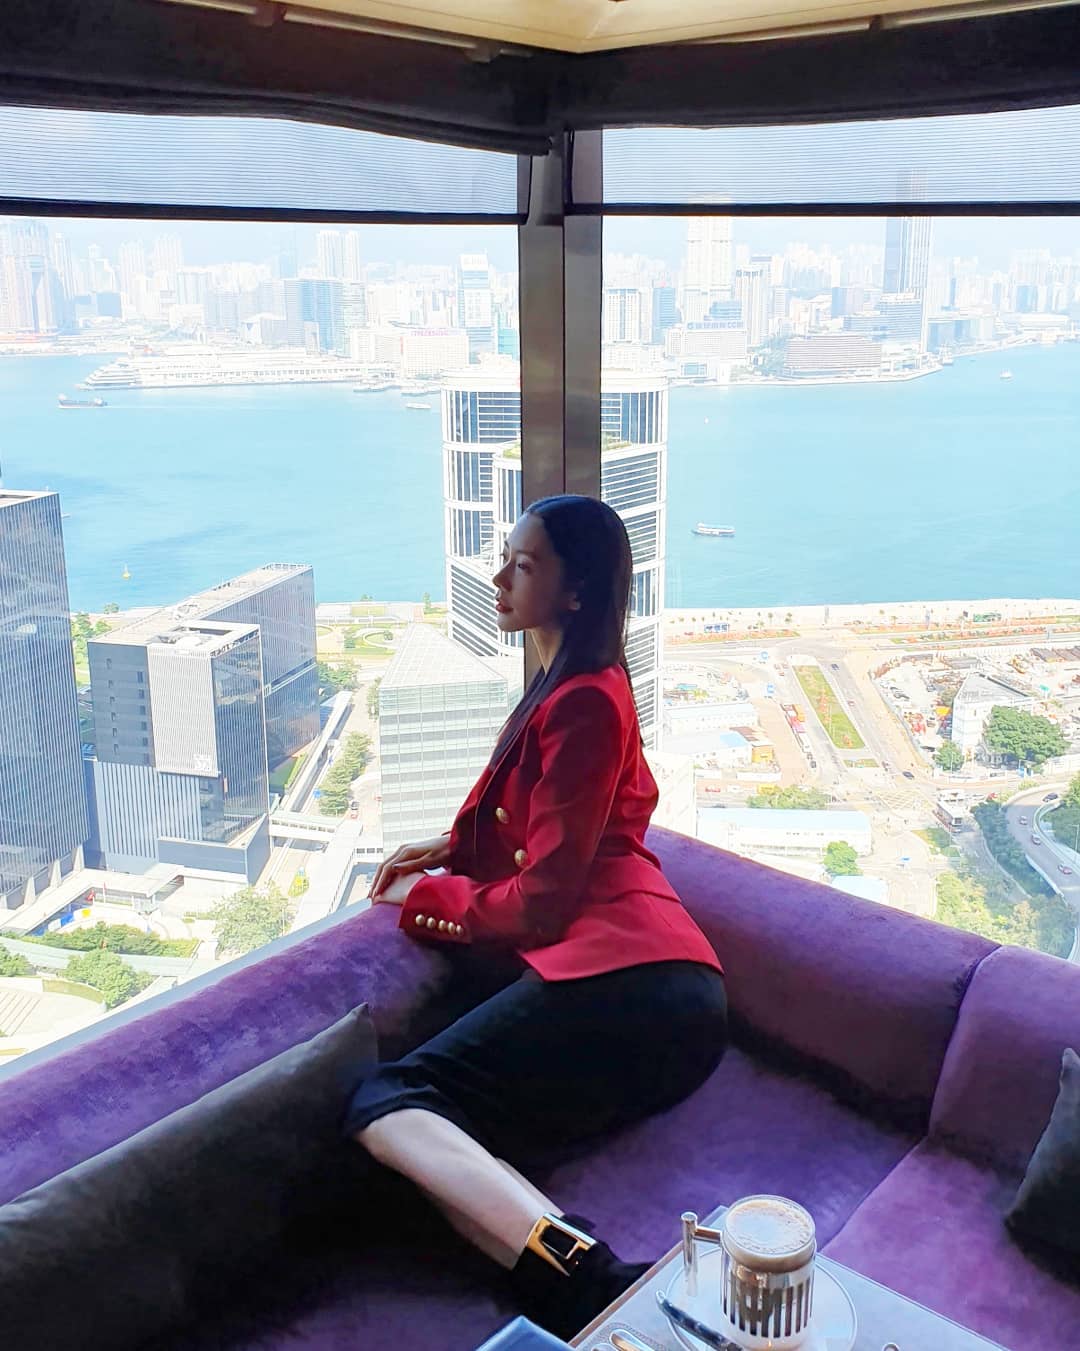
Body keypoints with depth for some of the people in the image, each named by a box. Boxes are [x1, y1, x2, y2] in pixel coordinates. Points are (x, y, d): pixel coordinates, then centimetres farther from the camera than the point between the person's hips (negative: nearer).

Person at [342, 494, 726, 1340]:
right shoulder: (581, 684, 26)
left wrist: (436, 898, 9)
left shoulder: (582, 700, -6)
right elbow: (552, 832, 35)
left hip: (617, 977, -10)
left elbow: (544, 898, -8)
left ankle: (585, 1278, -36)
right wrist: (455, 849, 20)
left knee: (385, 1107, -17)